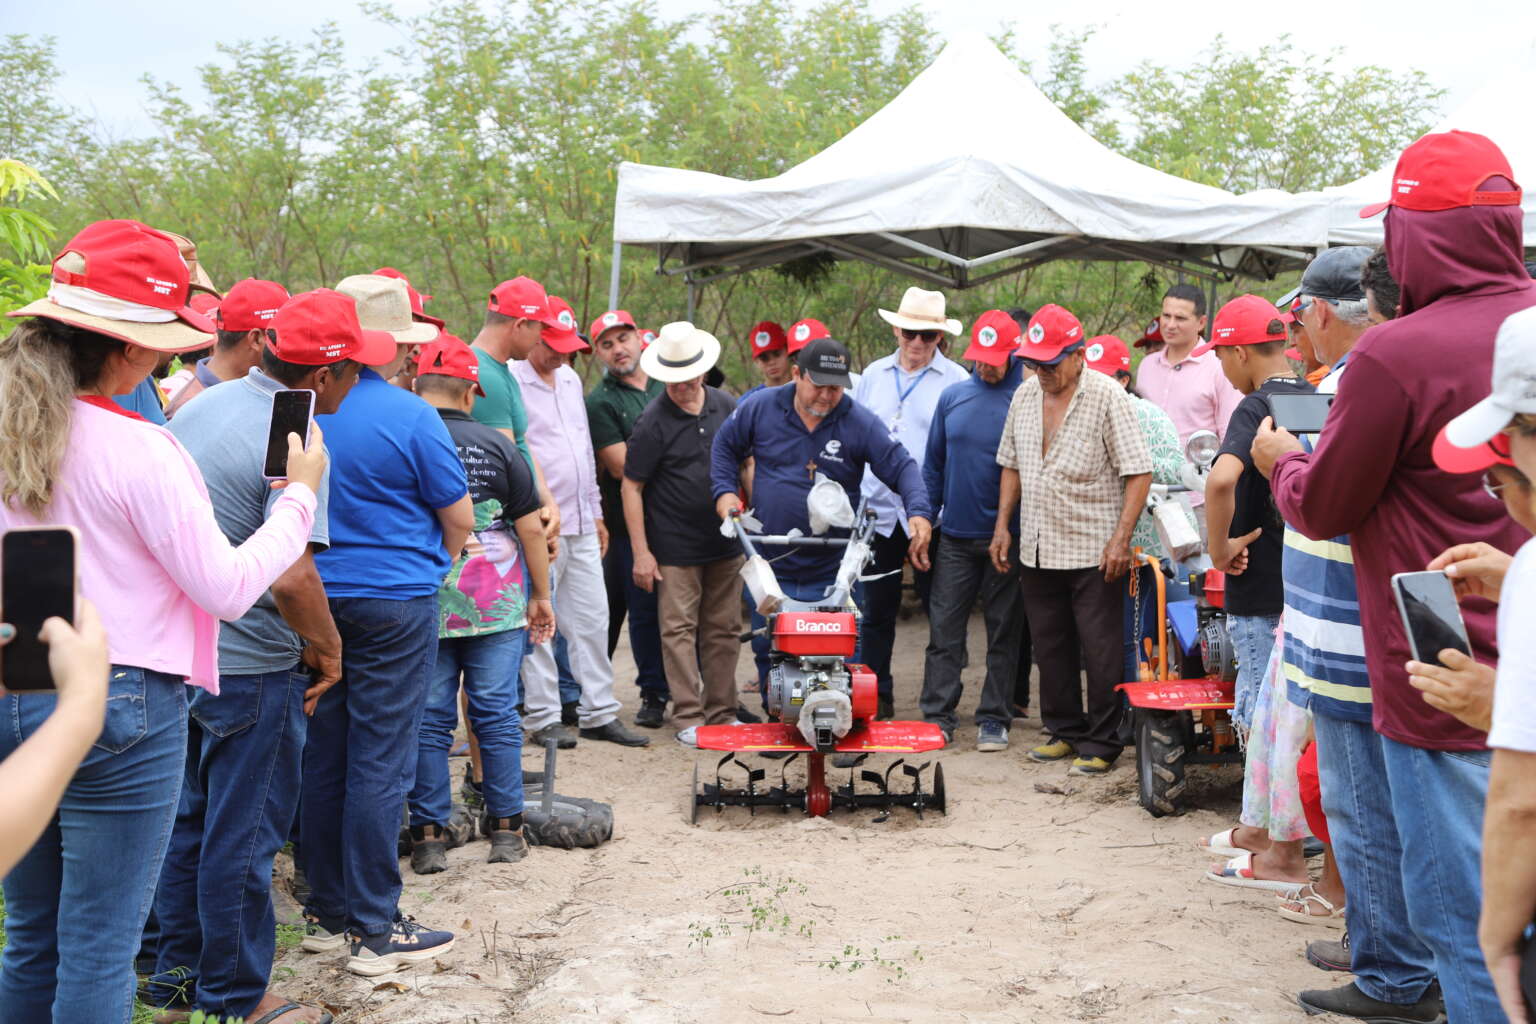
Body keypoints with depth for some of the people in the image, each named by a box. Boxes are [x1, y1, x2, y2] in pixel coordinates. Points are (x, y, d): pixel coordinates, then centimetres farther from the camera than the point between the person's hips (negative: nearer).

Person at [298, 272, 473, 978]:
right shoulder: (409, 417, -12)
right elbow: (459, 517, -5)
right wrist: (432, 565, 15)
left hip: (315, 598, 6)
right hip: (395, 604, -6)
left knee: (323, 758, 13)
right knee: (380, 765, -1)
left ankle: (327, 913, 23)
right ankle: (374, 932, 5)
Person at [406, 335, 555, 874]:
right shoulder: (498, 446, -2)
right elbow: (530, 526, 1)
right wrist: (541, 596, 11)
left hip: (422, 604, 0)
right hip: (498, 603, 1)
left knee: (428, 719, 7)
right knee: (497, 713, 9)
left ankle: (428, 835, 10)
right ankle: (507, 829, 15)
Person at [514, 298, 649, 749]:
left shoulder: (570, 379, 16)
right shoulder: (511, 382, -10)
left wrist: (596, 513, 21)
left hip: (581, 526, 8)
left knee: (592, 621, 9)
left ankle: (599, 713, 16)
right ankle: (543, 718, 8)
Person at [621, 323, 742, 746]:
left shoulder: (728, 407, 3)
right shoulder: (653, 421, -10)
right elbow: (632, 488, -8)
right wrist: (641, 552, -11)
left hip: (725, 541, 5)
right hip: (675, 548, -4)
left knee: (724, 630, 10)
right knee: (679, 631, -1)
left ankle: (722, 713, 19)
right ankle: (689, 718, 6)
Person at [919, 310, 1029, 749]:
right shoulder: (953, 397, 6)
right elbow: (934, 464, 13)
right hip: (955, 536, 3)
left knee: (1004, 633, 7)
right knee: (943, 630, 3)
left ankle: (994, 720, 15)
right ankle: (937, 716, 9)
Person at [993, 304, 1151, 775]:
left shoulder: (1106, 396, -10)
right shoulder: (1025, 395, 9)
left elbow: (1138, 472, -12)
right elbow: (1011, 465, 18)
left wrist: (1121, 539, -18)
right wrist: (1002, 525, 10)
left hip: (1093, 552, -6)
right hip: (1035, 551, 6)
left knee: (1099, 652, 0)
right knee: (1050, 648, 14)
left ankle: (1101, 742, 11)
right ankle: (1064, 730, 27)